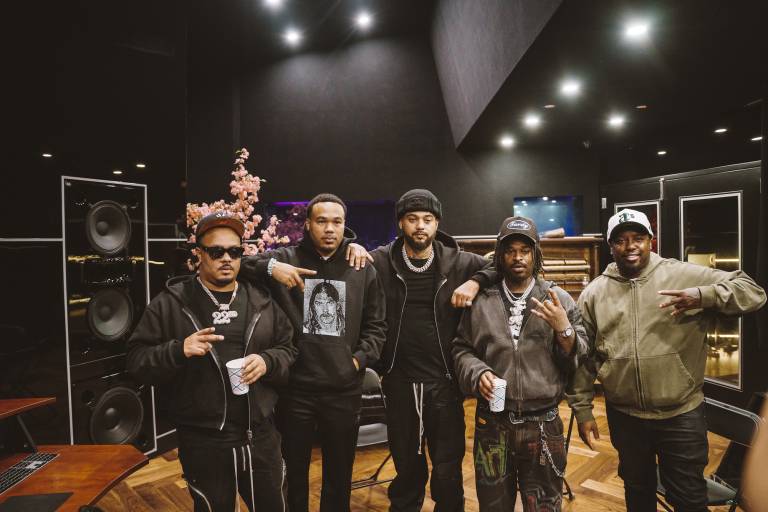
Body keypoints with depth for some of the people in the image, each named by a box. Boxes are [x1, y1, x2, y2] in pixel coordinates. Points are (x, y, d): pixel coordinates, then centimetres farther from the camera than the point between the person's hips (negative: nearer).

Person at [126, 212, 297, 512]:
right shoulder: (170, 303, -4)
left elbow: (289, 349, 8)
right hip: (203, 443, -2)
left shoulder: (261, 301, 5)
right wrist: (179, 351, -22)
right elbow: (137, 360, -4)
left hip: (262, 437, 3)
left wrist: (267, 361, -12)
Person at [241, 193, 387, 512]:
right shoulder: (284, 258, -3)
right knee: (294, 470, 19)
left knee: (340, 473, 20)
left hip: (344, 389, 2)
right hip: (295, 388, -1)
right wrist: (269, 266, -23)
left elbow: (375, 324, 9)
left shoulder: (363, 268, 3)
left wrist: (361, 358, -3)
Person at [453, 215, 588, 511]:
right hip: (492, 424, 1)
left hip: (543, 425, 0)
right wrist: (478, 374, -15)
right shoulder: (481, 301, -1)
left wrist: (563, 329, -19)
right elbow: (462, 350, 3)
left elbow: (582, 359, -2)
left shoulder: (559, 299, -2)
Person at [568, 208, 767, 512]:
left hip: (682, 415, -1)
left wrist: (703, 296, -25)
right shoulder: (594, 293, -3)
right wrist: (582, 410, 2)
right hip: (624, 416, 2)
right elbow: (582, 356, 1)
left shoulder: (685, 276, -6)